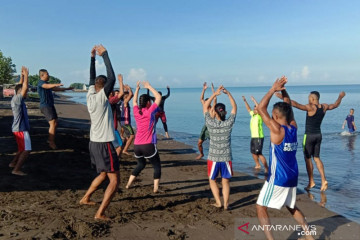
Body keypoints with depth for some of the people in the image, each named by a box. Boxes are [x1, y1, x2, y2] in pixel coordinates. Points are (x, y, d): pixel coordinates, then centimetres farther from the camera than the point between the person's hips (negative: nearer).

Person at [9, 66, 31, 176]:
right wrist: (26, 75, -14)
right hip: (21, 129, -10)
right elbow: (25, 87, -21)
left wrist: (22, 75, 18)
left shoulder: (15, 99, 10)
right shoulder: (17, 99, -15)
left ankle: (13, 163, 33)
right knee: (26, 150, -9)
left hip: (18, 128, 10)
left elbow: (21, 86, 21)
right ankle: (16, 169, -8)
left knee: (22, 149, 23)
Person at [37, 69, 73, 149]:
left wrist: (66, 88, 35)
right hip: (45, 106, -10)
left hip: (50, 105, 10)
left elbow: (55, 89, 32)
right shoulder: (40, 82, -9)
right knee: (53, 123, -15)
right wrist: (56, 84, -49)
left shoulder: (47, 83, 20)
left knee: (55, 123, 12)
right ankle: (51, 143, -11)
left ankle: (50, 139, 22)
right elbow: (47, 86, -32)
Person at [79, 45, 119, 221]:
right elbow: (112, 78, -22)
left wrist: (93, 57, 20)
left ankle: (86, 198, 39)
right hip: (104, 144, -9)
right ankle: (100, 213, -4)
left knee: (104, 174, 27)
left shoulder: (90, 96, 5)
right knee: (114, 181, -3)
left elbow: (92, 78, 18)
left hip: (94, 142, 9)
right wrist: (104, 55, -14)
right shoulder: (101, 98, -16)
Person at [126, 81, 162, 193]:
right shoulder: (150, 112, -9)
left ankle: (129, 183, 24)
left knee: (141, 164, 26)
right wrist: (149, 87, 6)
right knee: (157, 165, 7)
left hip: (136, 145, 6)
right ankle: (156, 188, -1)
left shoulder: (136, 112, 5)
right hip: (148, 145, -6)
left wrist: (137, 89, 29)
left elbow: (134, 101, 25)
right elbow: (159, 97, -1)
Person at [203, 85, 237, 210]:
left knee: (212, 180, 18)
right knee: (225, 181, 14)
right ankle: (226, 204, 12)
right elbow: (234, 107, 3)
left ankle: (218, 202, 16)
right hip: (226, 158, 1)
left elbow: (205, 107, -1)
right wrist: (228, 93, 0)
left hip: (213, 158, -1)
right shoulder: (229, 124, -11)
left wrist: (214, 94, -4)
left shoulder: (210, 124, -13)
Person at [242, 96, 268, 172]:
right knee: (253, 152, 17)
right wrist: (245, 101, 19)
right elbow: (248, 109, 24)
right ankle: (257, 165, 34)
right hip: (253, 137, 9)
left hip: (259, 137, -9)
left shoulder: (259, 116, -9)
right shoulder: (253, 115, 11)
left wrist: (254, 100, -23)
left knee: (259, 153, -11)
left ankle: (266, 168, -7)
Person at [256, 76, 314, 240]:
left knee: (261, 208, 4)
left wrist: (273, 89, -11)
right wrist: (283, 89, 9)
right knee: (291, 206, 28)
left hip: (277, 179, -8)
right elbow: (288, 107, 15)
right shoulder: (294, 127, -1)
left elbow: (260, 108, -17)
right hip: (292, 178, 8)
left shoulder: (277, 130, -19)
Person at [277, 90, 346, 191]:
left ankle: (311, 182, 7)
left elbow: (295, 104, -29)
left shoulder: (310, 108, -18)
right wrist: (340, 97, 42)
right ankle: (323, 180, 8)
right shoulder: (324, 107, 3)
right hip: (318, 135, 7)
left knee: (308, 159, 3)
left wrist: (283, 97, -28)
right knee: (317, 158, 15)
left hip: (309, 136, -7)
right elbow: (335, 105, 23)